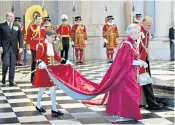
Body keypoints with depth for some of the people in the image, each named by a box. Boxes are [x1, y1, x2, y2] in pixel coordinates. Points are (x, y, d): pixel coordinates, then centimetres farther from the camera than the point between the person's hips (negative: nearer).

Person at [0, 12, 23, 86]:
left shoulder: (17, 26, 10)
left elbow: (20, 37, 8)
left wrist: (20, 47, -1)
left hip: (14, 48, 2)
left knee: (12, 65, 2)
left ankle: (11, 81, 11)